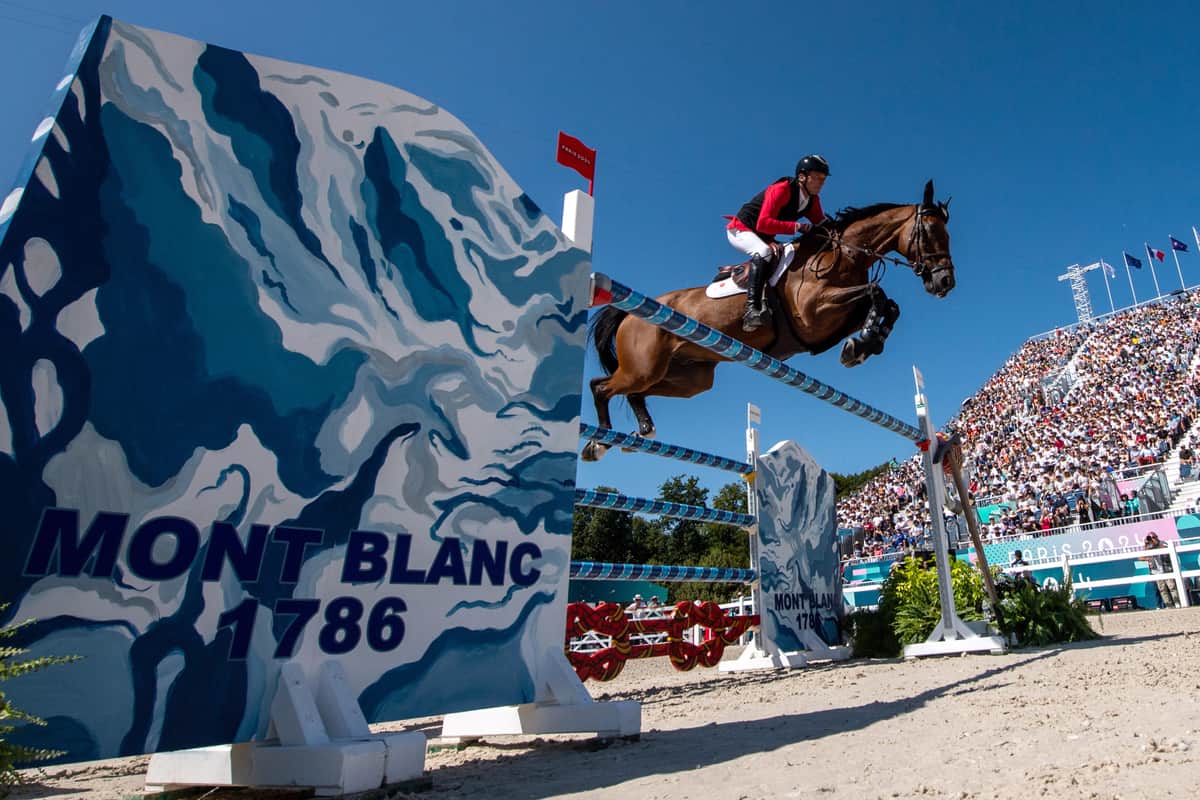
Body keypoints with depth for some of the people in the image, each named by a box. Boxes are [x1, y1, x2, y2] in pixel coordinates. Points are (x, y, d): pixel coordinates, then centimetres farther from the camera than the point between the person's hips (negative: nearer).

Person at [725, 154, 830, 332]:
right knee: (764, 252, -37)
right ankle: (752, 309, -46)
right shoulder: (782, 190, -23)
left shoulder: (813, 199, 2)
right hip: (741, 230, -9)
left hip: (764, 238, 9)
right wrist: (796, 227, -36)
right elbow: (763, 223, -32)